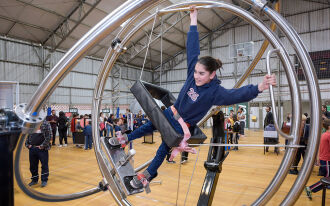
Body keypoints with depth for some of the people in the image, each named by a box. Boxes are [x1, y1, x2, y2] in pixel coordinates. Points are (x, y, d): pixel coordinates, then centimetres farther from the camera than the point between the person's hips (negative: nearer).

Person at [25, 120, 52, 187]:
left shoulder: (45, 123, -7)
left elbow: (48, 136, -12)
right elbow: (27, 135, 17)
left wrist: (43, 145, -14)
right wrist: (27, 144, 5)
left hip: (42, 149, -5)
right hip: (32, 148, 5)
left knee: (44, 165, 2)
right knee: (32, 165, 14)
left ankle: (44, 180, 16)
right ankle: (34, 179, 31)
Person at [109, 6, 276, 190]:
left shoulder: (215, 91, -29)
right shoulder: (193, 73, -17)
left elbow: (238, 94, -43)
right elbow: (192, 49, -14)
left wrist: (259, 87, -60)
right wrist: (193, 21, -12)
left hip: (182, 125, -5)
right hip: (171, 113, 5)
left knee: (164, 148, 6)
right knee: (148, 127, 22)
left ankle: (148, 175, 31)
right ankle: (126, 139, 48)